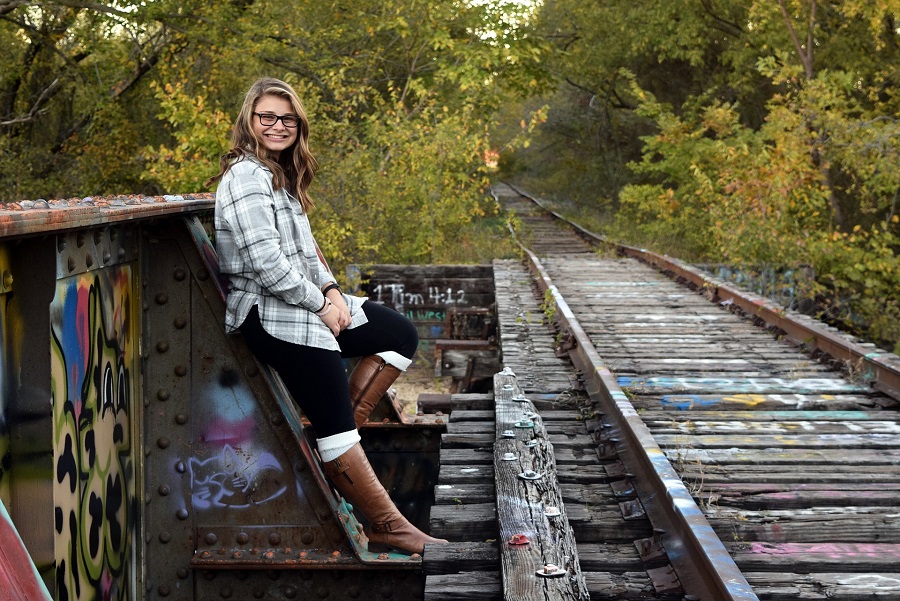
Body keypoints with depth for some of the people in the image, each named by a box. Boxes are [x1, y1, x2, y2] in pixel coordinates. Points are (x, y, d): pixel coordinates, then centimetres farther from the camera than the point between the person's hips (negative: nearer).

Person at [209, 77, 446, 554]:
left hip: (306, 302, 11)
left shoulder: (282, 175, 17)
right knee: (334, 425, -10)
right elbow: (265, 261, -22)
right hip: (268, 314, -11)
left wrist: (331, 289, 2)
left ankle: (346, 424, 3)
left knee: (401, 335, 10)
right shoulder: (246, 176, -14)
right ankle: (387, 525, -6)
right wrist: (320, 304, -14)